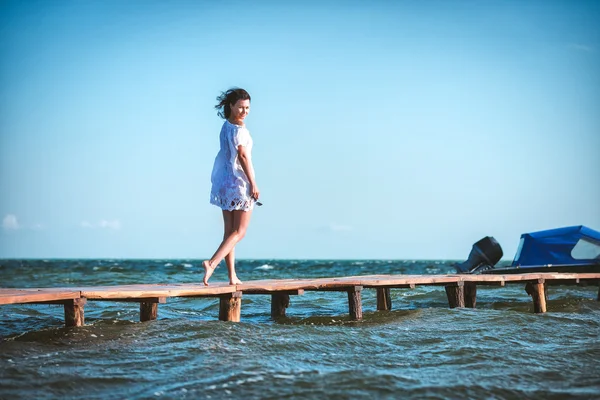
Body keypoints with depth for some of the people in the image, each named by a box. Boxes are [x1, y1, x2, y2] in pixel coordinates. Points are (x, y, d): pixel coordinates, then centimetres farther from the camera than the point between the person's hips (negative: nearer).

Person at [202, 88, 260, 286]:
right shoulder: (238, 127, -14)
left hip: (224, 183, 8)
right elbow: (243, 155, -19)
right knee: (239, 232, -2)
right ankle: (212, 262, -17)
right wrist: (253, 183, -17)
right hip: (239, 181, -8)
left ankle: (232, 276, 7)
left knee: (230, 231, 7)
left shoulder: (225, 126, 13)